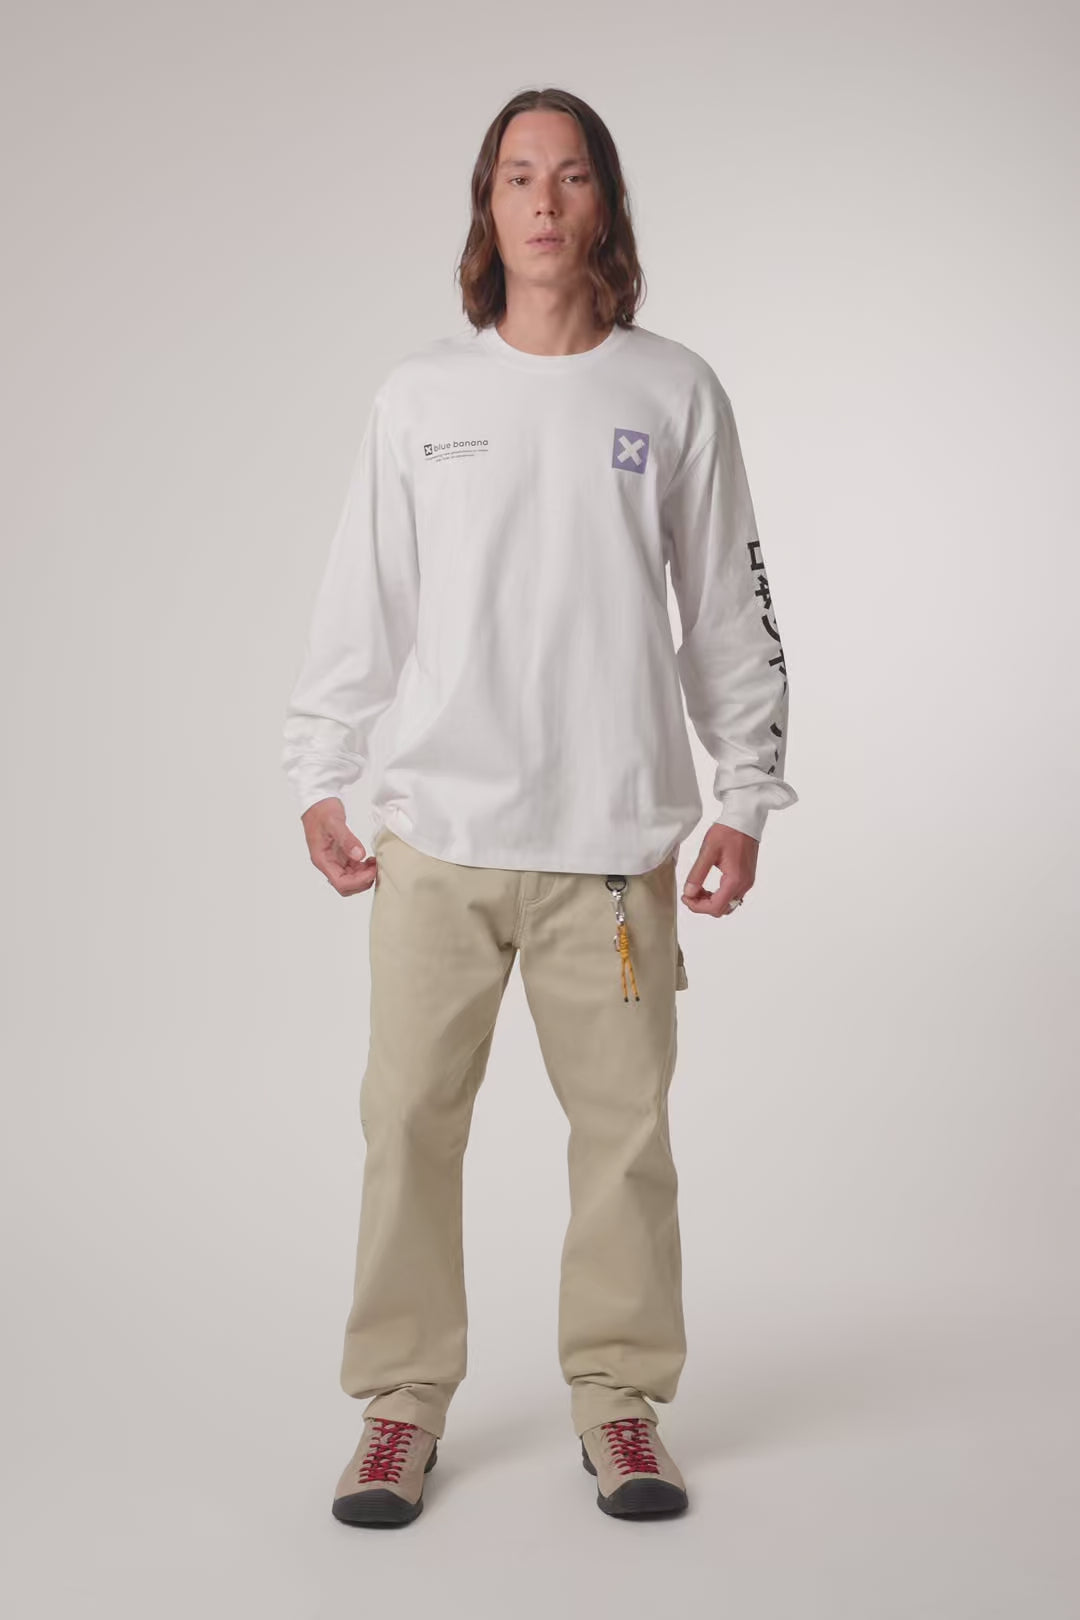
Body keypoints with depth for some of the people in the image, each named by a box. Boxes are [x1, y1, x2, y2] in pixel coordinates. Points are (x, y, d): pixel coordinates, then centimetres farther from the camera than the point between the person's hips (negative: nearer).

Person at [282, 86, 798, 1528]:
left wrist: (748, 793, 4)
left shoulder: (675, 393, 7)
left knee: (625, 1125, 5)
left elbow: (730, 608, 8)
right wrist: (320, 778, 5)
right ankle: (404, 1399, 18)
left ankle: (619, 1397, 21)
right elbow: (361, 600, 9)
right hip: (436, 829, 1)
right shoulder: (421, 394, 8)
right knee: (411, 1118, 3)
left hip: (615, 832, 0)